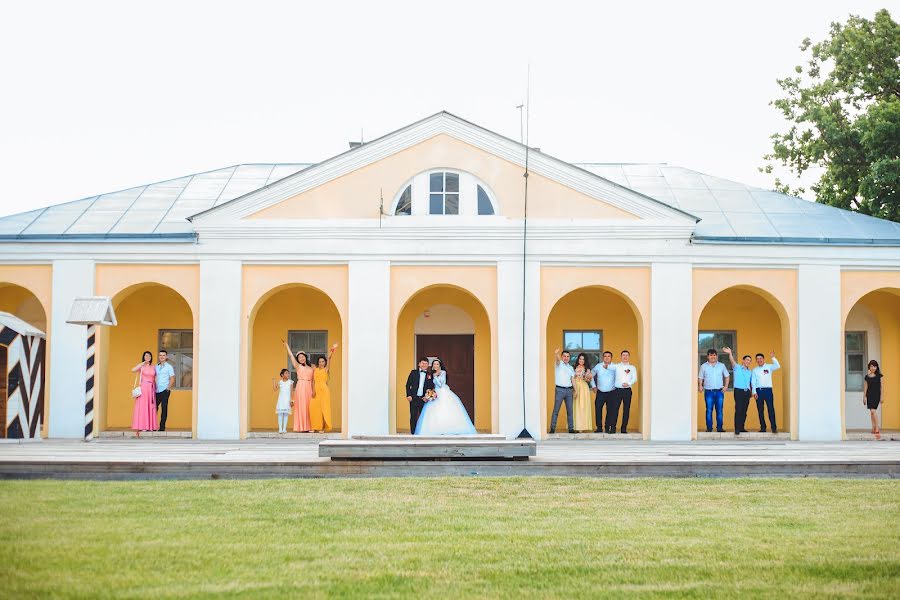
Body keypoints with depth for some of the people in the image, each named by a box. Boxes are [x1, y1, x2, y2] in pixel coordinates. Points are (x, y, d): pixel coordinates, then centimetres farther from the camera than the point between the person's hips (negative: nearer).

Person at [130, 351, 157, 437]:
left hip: (151, 389, 4)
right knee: (142, 407, -8)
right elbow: (133, 370, -18)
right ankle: (141, 426, -9)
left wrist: (155, 389, 9)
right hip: (143, 388, -4)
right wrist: (143, 363, -16)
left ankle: (151, 426, 7)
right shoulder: (141, 366, 2)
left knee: (151, 407, 4)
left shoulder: (153, 367, 15)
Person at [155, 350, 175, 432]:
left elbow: (172, 379, -1)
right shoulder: (156, 367, 14)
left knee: (164, 408, -3)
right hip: (157, 391, 4)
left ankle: (162, 427, 1)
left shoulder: (169, 367, 1)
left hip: (164, 391, -4)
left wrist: (168, 388, -10)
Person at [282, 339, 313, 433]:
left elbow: (312, 381, 16)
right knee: (301, 407, -7)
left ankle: (308, 427, 2)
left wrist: (314, 391, 5)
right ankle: (302, 427, -8)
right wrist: (286, 345, 6)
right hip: (300, 387, -3)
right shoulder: (298, 366, 10)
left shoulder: (311, 369, 19)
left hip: (309, 389, 3)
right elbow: (291, 356, 6)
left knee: (308, 407, 1)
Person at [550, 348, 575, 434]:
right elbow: (558, 359, -22)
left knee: (569, 410, 5)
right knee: (556, 410, -6)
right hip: (560, 389, -5)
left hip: (569, 390, 5)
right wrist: (556, 354, -46)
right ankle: (552, 428, -7)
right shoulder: (559, 364, 1)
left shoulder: (570, 367, 16)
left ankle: (571, 428, 8)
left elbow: (573, 379, 15)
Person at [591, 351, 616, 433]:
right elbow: (591, 374, 18)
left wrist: (607, 366, -36)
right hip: (600, 392, 2)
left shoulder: (614, 366, 0)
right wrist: (593, 385, 14)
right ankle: (599, 427, 4)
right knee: (598, 409, -4)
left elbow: (614, 368, -23)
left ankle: (607, 427, 8)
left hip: (611, 393, -2)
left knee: (610, 410, -1)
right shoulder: (598, 366, 7)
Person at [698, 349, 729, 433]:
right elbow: (700, 378, 7)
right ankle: (709, 428, 0)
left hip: (719, 391, 1)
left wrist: (726, 386, 3)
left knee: (719, 410, 1)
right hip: (708, 391, -1)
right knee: (709, 410, -4)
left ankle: (719, 427, 7)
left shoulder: (721, 366, 9)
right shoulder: (704, 366, 6)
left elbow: (726, 376, 15)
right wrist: (700, 386, -10)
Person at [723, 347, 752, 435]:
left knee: (744, 411, 5)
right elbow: (732, 361, -19)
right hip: (739, 391, -5)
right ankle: (737, 429, -14)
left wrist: (750, 392, 7)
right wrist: (730, 353, -38)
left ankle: (742, 427, 11)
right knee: (738, 410, -12)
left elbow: (750, 383, 21)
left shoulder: (750, 372, 18)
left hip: (747, 392, 5)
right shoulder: (737, 367, 1)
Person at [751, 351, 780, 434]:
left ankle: (774, 428, -7)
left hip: (768, 390, -3)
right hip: (758, 390, 3)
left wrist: (773, 358, -20)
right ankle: (763, 428, 9)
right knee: (760, 410, 3)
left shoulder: (769, 367, 6)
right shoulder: (755, 370, 12)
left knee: (771, 409, -8)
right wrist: (754, 392, -2)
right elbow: (753, 381, 8)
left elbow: (778, 366, -12)